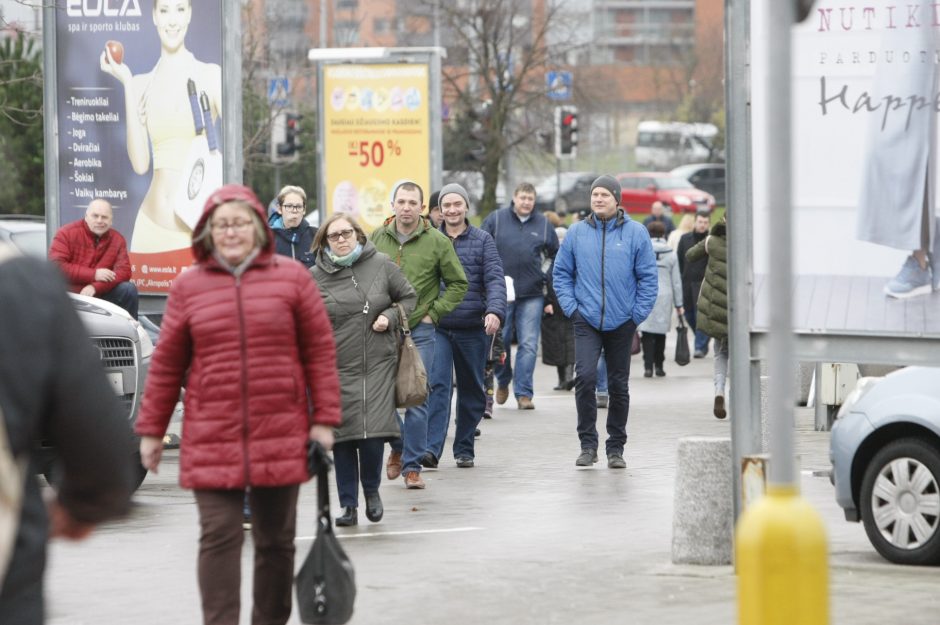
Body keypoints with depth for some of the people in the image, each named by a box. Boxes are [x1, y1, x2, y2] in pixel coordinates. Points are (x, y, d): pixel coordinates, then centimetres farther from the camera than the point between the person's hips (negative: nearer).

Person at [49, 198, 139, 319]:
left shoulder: (117, 239, 3)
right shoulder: (67, 233, -7)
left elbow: (124, 271, -8)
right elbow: (56, 266, -18)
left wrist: (95, 287, -25)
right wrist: (93, 275, -22)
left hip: (101, 294, 3)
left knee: (128, 289, -16)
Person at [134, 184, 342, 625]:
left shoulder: (292, 278, 4)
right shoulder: (188, 286, 5)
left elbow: (320, 351, 4)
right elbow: (166, 364, 8)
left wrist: (323, 420, -1)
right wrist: (151, 430, 8)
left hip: (280, 436, 1)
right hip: (210, 439, -1)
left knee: (276, 539, 10)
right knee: (219, 537, -8)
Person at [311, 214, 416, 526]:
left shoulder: (381, 265, 4)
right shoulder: (315, 277, 3)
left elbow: (408, 296, 16)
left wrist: (391, 318, -3)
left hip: (378, 363, 0)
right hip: (336, 368, 0)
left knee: (374, 431, -10)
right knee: (343, 435, 0)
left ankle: (371, 489, 17)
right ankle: (349, 505, 11)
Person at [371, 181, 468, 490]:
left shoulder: (437, 242, -1)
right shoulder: (377, 238, 6)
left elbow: (458, 284, 6)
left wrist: (433, 312, -1)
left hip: (419, 330, -2)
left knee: (416, 400, -4)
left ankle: (412, 466, 3)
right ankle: (397, 446, 29)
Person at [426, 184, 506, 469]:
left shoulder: (482, 241, 4)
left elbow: (495, 279, -5)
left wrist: (495, 310, -22)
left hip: (473, 328, 1)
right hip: (437, 327, -1)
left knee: (472, 390, 9)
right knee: (437, 384, -15)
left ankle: (464, 449, 20)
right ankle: (432, 448, -22)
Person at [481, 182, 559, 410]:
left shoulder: (543, 224, 8)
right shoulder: (496, 219, 3)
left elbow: (556, 255, 20)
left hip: (532, 294, 1)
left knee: (529, 344, -4)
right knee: (500, 340, 5)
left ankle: (523, 393, -1)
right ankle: (503, 381, 29)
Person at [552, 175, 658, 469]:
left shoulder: (636, 233, -1)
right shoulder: (577, 233, 4)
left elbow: (648, 277, 2)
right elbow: (561, 273, 10)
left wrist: (637, 314, -4)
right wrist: (571, 307, -1)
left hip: (621, 323, 0)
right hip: (586, 321, 0)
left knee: (618, 386, 8)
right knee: (585, 377, -17)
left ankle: (616, 447, 19)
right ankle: (588, 444, -8)